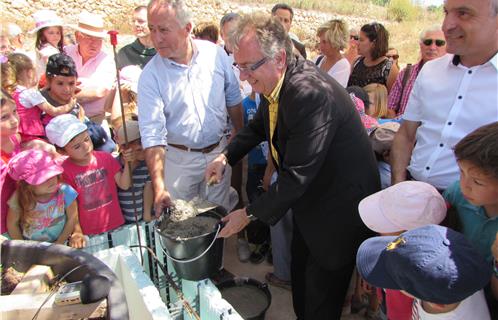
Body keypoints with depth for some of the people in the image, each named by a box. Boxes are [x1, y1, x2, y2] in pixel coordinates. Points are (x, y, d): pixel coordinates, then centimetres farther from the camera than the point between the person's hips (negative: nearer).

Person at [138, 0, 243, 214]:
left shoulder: (215, 53, -7)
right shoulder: (150, 76, -14)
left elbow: (233, 98, 7)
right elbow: (152, 134, -19)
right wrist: (159, 186, -26)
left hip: (218, 152, 2)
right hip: (178, 159, -2)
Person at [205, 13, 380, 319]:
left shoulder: (311, 93, -34)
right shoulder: (276, 81, -6)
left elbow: (297, 175, -31)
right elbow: (259, 125, 13)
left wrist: (250, 213, -19)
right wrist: (226, 156, -3)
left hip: (339, 205, -8)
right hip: (310, 200, 9)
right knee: (300, 281, 27)